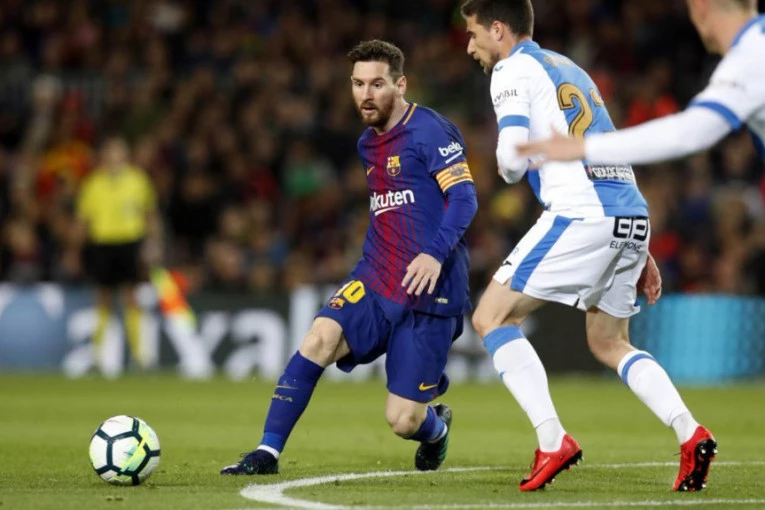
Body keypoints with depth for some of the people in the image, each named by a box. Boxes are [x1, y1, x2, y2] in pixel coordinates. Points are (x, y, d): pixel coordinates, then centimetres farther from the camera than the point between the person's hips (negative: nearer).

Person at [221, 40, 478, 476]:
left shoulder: (430, 132, -10)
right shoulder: (368, 144, 15)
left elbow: (464, 198, -19)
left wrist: (435, 254, -32)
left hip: (428, 293, -6)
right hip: (376, 281, 6)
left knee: (403, 421, -4)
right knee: (320, 338, -23)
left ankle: (436, 426, 34)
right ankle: (268, 453, -19)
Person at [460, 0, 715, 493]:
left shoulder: (513, 71, 2)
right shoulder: (569, 69, 27)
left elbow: (513, 158, -11)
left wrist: (508, 170, 15)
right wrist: (639, 253, 28)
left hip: (583, 214, -8)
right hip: (634, 213, 8)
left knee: (492, 318, 0)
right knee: (610, 342, 22)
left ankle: (553, 442, -12)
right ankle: (692, 434, 4)